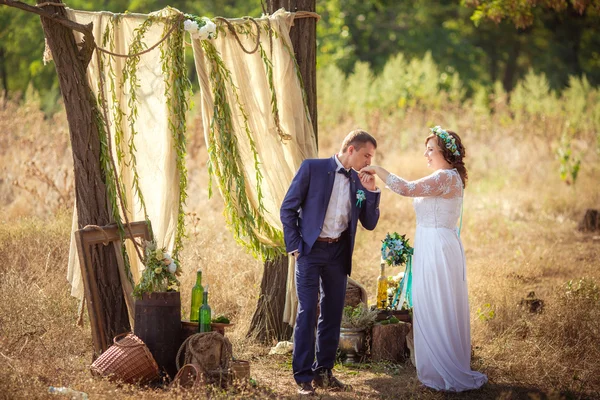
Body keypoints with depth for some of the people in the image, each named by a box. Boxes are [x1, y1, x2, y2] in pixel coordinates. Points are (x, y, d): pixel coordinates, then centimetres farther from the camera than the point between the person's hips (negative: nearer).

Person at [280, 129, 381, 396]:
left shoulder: (359, 181, 7)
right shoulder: (312, 168, -7)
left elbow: (369, 224, 7)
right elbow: (288, 209, -5)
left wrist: (371, 191, -5)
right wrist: (294, 247, -8)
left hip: (338, 253, 5)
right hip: (310, 250, -5)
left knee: (332, 313, 9)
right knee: (307, 312, -6)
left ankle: (323, 371, 20)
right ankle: (303, 376, 0)